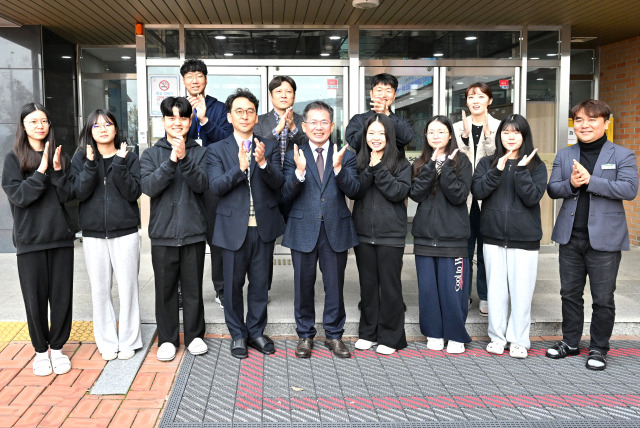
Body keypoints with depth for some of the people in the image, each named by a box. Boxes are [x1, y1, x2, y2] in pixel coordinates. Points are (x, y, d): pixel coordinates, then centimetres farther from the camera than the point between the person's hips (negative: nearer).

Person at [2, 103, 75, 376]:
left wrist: (58, 170, -16)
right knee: (35, 298, 6)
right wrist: (41, 172, -18)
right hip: (30, 240, -2)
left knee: (62, 295, 6)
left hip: (61, 237, 2)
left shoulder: (59, 156, 7)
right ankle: (41, 350, 22)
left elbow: (69, 195, -1)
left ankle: (57, 347, 22)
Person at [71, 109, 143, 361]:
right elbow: (79, 193, -6)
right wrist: (90, 164, -16)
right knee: (100, 290, 6)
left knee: (127, 288, 2)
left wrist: (119, 164, -16)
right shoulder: (81, 158, 7)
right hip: (93, 234, 1)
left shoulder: (128, 158, 4)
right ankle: (107, 342, 19)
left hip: (125, 232, -1)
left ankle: (128, 341, 15)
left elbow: (134, 192, -8)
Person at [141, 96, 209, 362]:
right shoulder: (151, 154, 4)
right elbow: (149, 186, -10)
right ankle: (167, 339, 22)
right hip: (163, 233, 1)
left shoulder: (199, 152, 4)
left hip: (193, 232, 0)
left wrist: (184, 158, -24)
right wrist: (171, 160, -21)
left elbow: (201, 185, -11)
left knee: (193, 288, 9)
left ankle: (194, 335, 25)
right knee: (165, 289, 8)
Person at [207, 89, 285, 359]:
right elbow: (216, 186, -11)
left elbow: (278, 183, -5)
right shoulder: (217, 150, 2)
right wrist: (240, 167, -26)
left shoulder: (270, 147, 6)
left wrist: (263, 163, -24)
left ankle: (256, 331, 27)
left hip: (264, 225, 2)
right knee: (233, 284, 8)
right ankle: (237, 334, 24)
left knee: (260, 283, 11)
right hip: (233, 227, -1)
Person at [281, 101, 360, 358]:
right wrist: (299, 171, -24)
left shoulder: (345, 156, 4)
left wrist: (338, 168, -23)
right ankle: (305, 335, 26)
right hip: (304, 230, 0)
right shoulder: (293, 156, 2)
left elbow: (353, 191, -8)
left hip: (336, 230, 1)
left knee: (335, 286, 9)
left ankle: (334, 334, 25)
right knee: (303, 286, 9)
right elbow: (286, 194, -7)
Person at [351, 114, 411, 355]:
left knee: (390, 285, 2)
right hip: (364, 233, 3)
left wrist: (379, 168, -14)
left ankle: (390, 337, 15)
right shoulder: (359, 161, 8)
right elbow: (354, 191, -5)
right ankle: (368, 333, 24)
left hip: (391, 234, -3)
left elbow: (399, 192, -12)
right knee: (367, 284, 11)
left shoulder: (400, 163, 2)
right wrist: (370, 169, -14)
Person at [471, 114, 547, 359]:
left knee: (521, 291, 1)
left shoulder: (536, 166, 3)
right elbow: (477, 191, -7)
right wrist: (498, 170, -17)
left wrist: (521, 170, -19)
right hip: (494, 237, 2)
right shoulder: (487, 163, 7)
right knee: (496, 290, 8)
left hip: (524, 238, -1)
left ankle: (519, 339, 15)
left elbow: (533, 197, -10)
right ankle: (497, 336, 21)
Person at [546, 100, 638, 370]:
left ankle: (598, 348, 20)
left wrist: (590, 180, -21)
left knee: (603, 298, 6)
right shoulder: (563, 155, 9)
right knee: (570, 293, 14)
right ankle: (570, 341, 29)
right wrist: (571, 184, -18)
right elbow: (552, 189, 3)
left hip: (604, 238, -3)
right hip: (570, 236, 4)